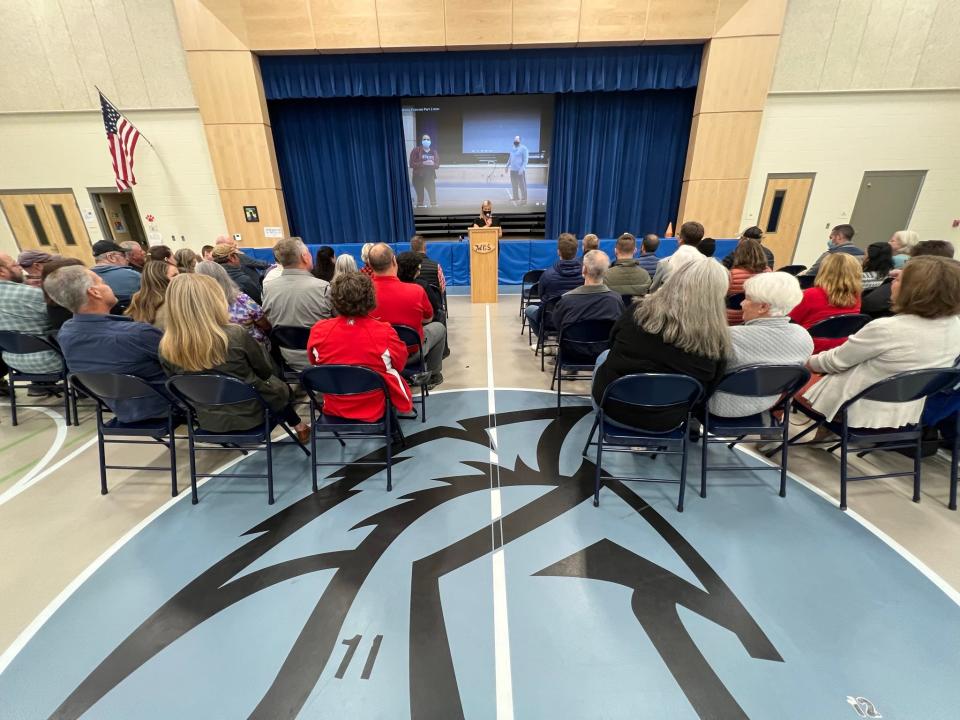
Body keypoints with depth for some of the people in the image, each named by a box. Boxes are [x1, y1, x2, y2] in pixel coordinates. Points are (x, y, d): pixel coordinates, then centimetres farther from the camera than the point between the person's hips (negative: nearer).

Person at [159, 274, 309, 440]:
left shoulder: (166, 347, -15)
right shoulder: (235, 335, -27)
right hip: (249, 414, -3)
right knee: (279, 386, 28)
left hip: (207, 420, 4)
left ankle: (295, 424, 40)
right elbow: (266, 370, -11)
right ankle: (298, 426, 44)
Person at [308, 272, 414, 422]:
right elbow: (400, 363, -6)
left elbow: (314, 362, 4)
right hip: (375, 410, -3)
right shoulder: (384, 333, -25)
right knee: (395, 373, 24)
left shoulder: (319, 330, -17)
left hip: (333, 409, 3)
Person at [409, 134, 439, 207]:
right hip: (418, 177, -3)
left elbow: (437, 165, 9)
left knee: (433, 196, -3)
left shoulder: (434, 152, 9)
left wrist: (433, 164, -14)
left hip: (430, 177, 3)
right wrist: (423, 163, -19)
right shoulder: (416, 150, -2)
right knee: (420, 196, -3)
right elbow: (412, 164, -8)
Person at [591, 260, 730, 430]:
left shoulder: (639, 311, -15)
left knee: (604, 356, 27)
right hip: (665, 421, 2)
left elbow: (613, 342, 4)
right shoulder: (715, 339, -15)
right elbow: (708, 389, -2)